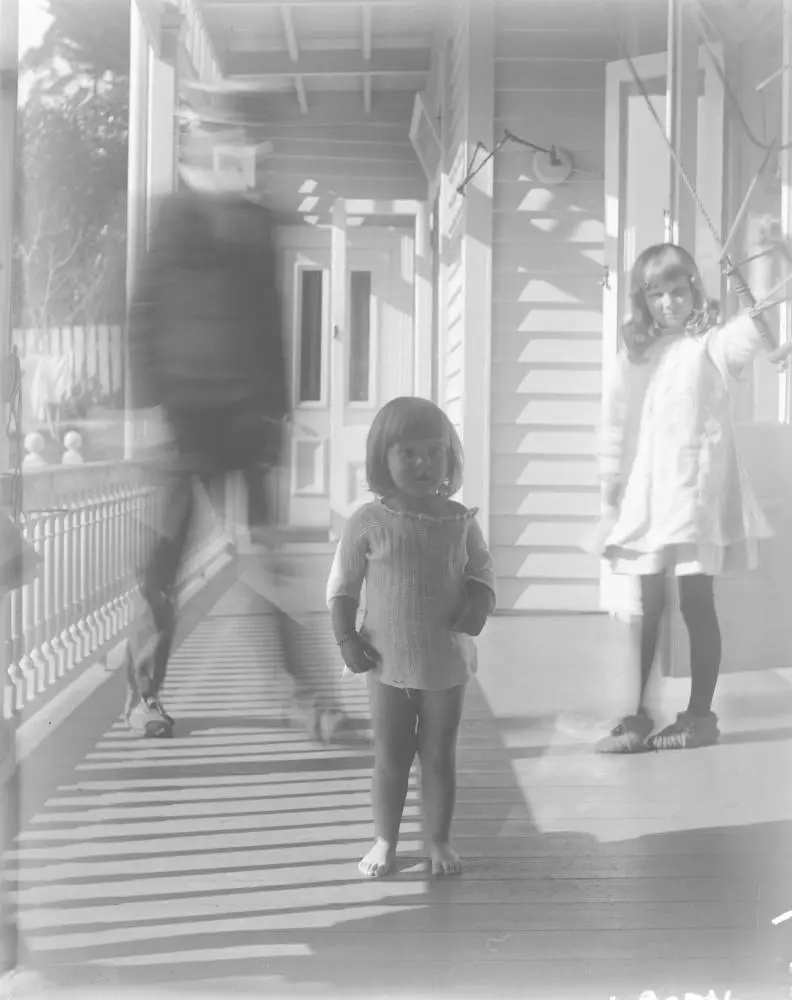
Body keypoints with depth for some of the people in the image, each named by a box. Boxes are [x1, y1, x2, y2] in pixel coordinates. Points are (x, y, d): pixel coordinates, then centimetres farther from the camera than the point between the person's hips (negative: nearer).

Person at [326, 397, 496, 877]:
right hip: (388, 662, -1)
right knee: (390, 757, 10)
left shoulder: (461, 521, -4)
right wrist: (346, 637, -10)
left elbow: (481, 572, 6)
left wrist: (479, 604, -15)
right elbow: (343, 584, -1)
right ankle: (385, 841, 24)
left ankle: (440, 840, 26)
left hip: (447, 663, 1)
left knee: (440, 756, 11)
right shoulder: (369, 522, -7)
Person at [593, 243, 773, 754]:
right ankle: (639, 716, 15)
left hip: (696, 489, -5)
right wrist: (613, 477, 8)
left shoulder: (709, 344, -3)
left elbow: (743, 341, -25)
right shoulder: (636, 353, 11)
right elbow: (617, 419, 12)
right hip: (646, 491, 5)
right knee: (650, 607, 9)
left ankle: (701, 714, 11)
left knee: (697, 602, 0)